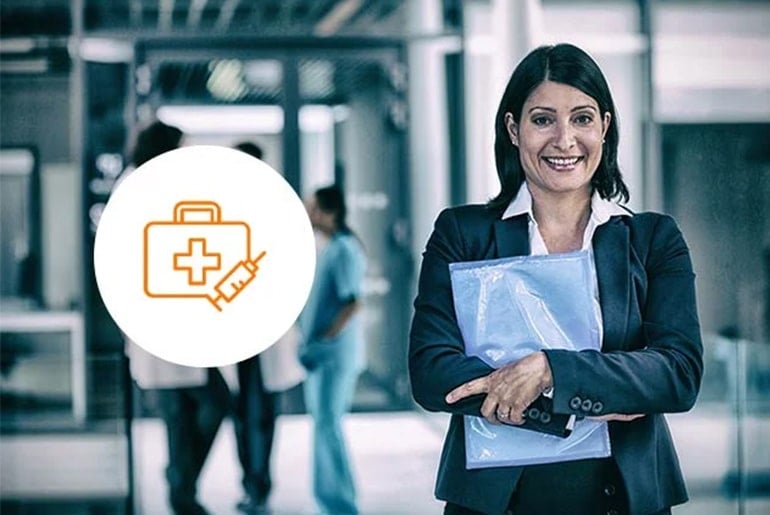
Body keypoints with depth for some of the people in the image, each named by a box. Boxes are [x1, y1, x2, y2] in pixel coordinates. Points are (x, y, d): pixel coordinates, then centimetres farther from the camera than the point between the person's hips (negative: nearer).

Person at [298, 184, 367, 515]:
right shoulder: (330, 249, 16)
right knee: (324, 424, 12)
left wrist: (320, 344, -21)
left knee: (328, 424, -10)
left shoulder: (345, 250, -13)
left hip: (335, 353, -10)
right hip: (322, 354, 10)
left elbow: (352, 304, -21)